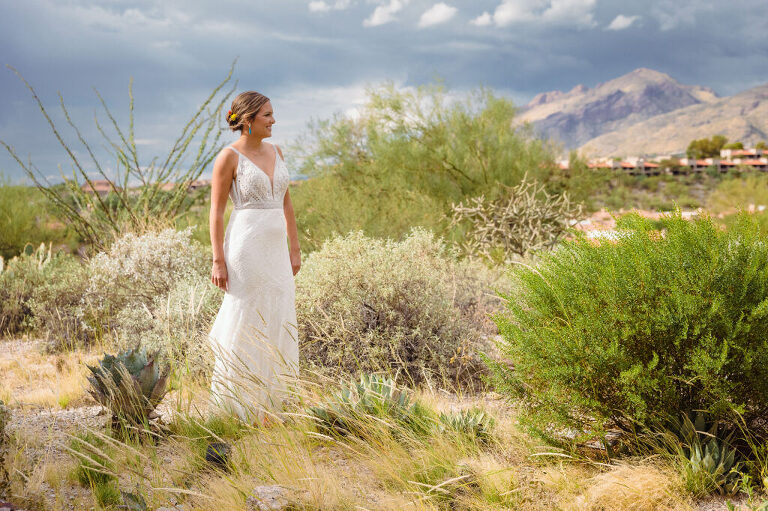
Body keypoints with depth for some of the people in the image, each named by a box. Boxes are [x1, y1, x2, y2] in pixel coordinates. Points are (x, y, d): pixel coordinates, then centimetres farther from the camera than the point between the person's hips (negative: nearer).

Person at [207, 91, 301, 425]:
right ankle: (239, 406, 8)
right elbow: (216, 211, -8)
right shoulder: (229, 157, -8)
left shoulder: (275, 152, 12)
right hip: (246, 247, -7)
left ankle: (265, 403, 19)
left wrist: (295, 248, 14)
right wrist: (218, 260, -12)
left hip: (275, 250, 7)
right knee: (244, 324, -2)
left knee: (275, 324, 9)